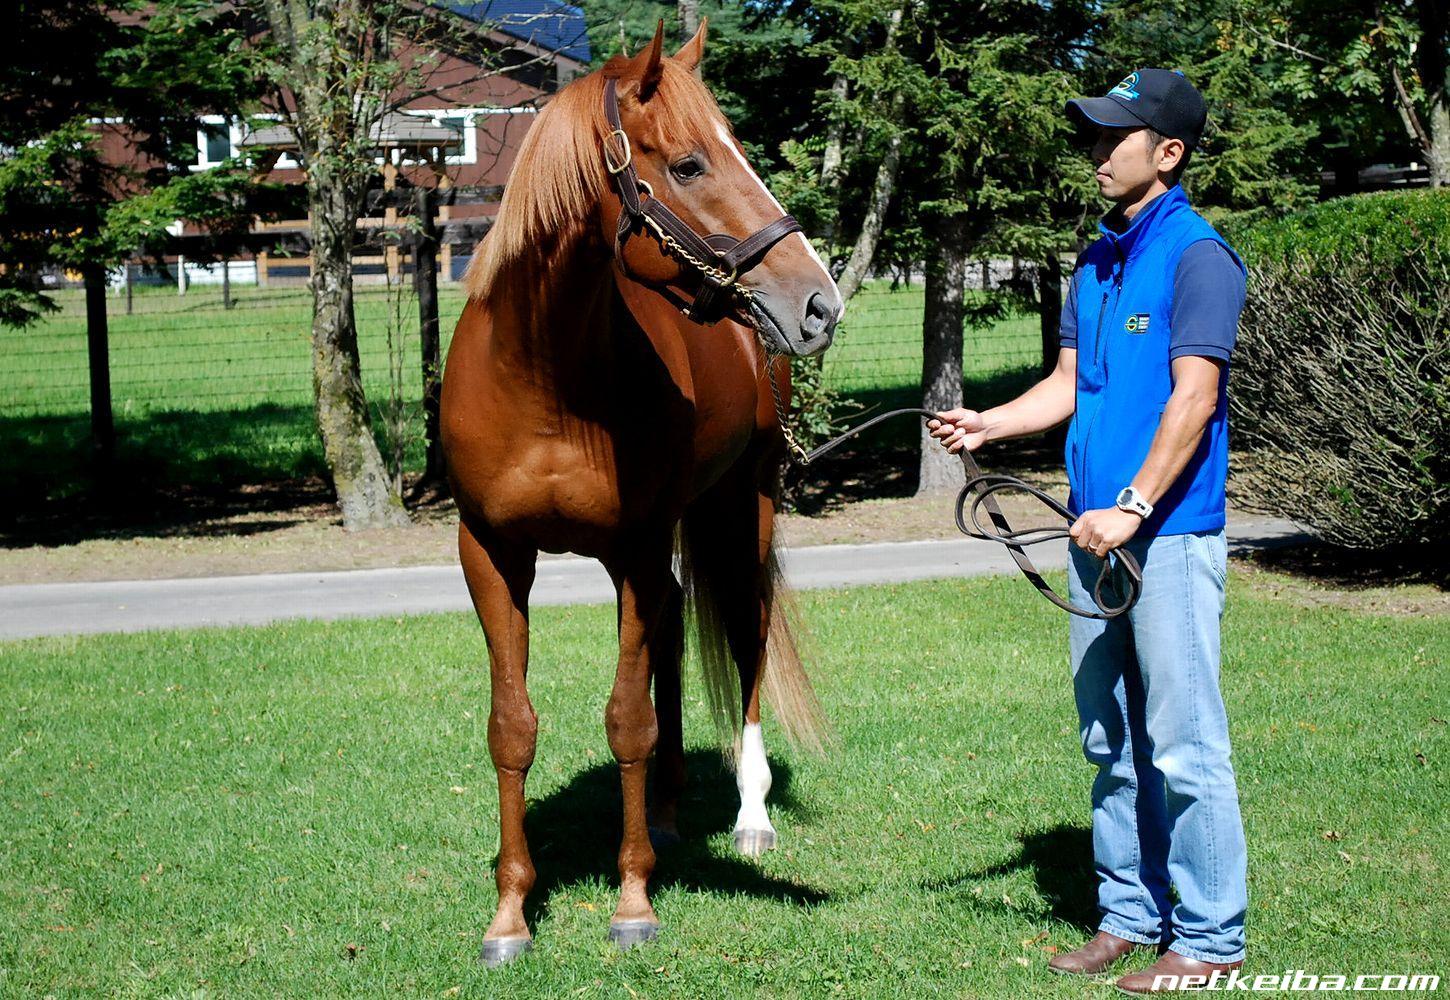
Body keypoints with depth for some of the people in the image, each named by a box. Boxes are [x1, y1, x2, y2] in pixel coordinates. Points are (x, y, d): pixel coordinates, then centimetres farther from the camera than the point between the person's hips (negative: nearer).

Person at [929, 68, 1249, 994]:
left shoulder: (1197, 255, -10)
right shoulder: (1097, 263, 15)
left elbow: (1194, 398, -17)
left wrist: (1132, 508, -22)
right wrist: (986, 424, 2)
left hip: (1170, 535, -9)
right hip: (1098, 534, 9)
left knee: (1183, 745, -4)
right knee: (1111, 741, 14)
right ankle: (1130, 914, 25)